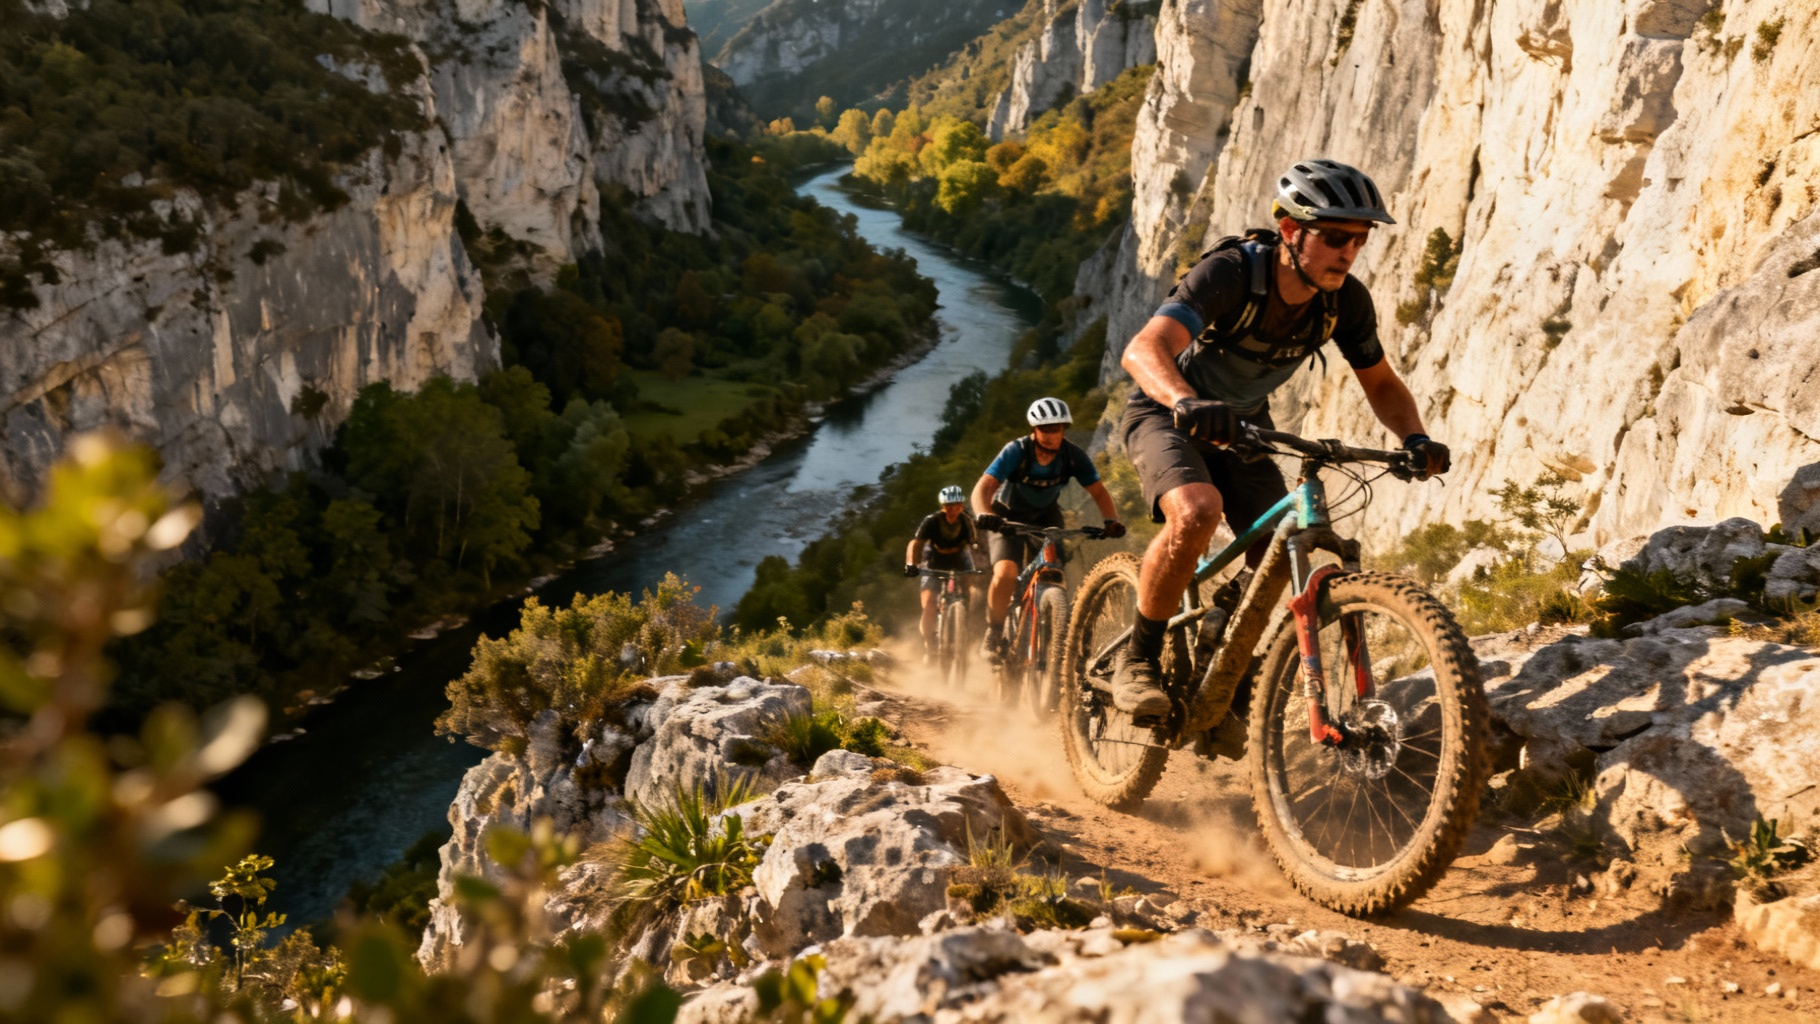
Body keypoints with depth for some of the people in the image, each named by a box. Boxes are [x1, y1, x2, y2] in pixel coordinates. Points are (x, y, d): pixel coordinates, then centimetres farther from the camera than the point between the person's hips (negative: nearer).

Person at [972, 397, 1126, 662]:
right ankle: (994, 633, -4)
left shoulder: (1073, 455, -19)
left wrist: (1112, 520, -35)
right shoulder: (1016, 452, -27)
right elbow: (983, 488, -35)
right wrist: (985, 515, -55)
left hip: (1046, 517, 3)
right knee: (1005, 574, -25)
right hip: (1008, 516, -3)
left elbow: (1098, 491, -16)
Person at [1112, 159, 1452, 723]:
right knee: (1197, 511, -35)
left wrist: (1415, 437, -21)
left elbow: (1381, 383, 0)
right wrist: (1188, 403, -66)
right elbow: (1143, 349, -45)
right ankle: (1138, 659, -16)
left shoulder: (1347, 301, -15)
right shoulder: (1230, 273, -31)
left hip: (1243, 426, 6)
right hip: (1168, 415, -5)